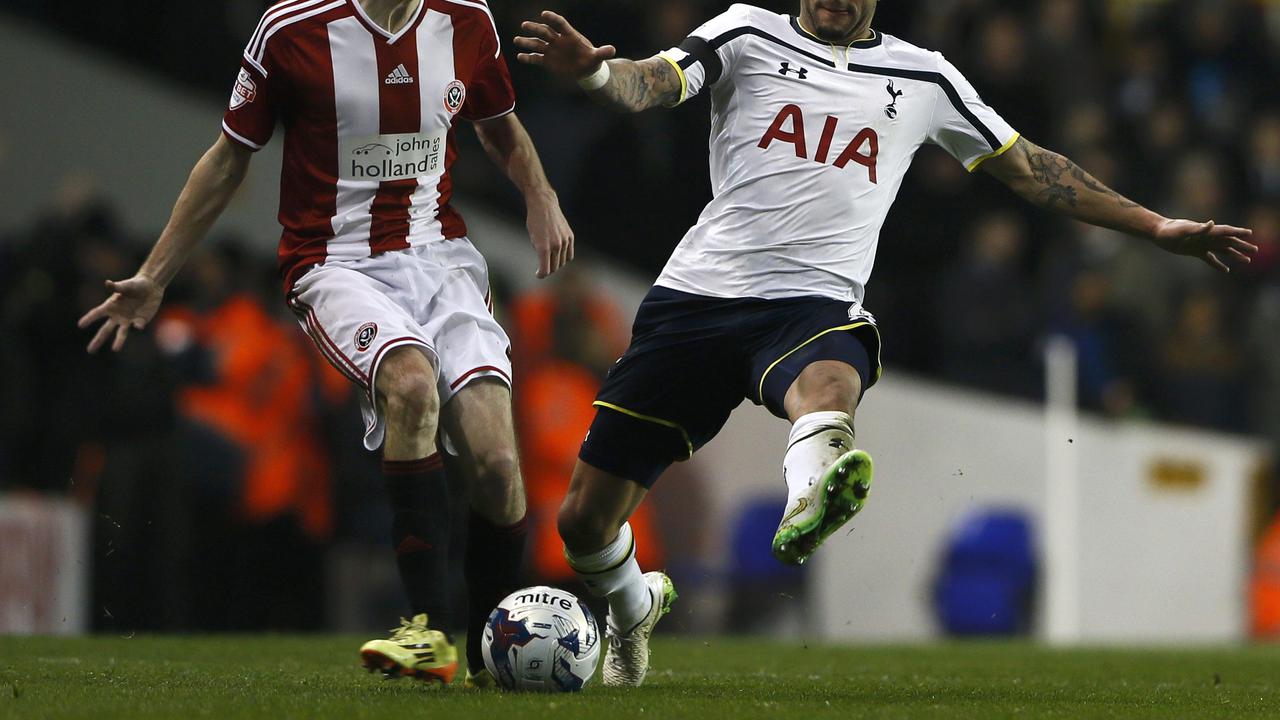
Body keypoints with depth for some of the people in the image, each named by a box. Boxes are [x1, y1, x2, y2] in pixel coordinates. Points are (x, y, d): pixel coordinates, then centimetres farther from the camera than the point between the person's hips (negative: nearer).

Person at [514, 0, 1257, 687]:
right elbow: (651, 83, -7)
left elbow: (1028, 166, 25)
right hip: (699, 291, 0)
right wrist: (592, 69, -32)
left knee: (828, 385, -40)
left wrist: (1157, 228, 22)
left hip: (814, 304, 0)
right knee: (585, 519, 2)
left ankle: (806, 511, -71)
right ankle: (634, 606, 35)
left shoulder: (923, 78, 17)